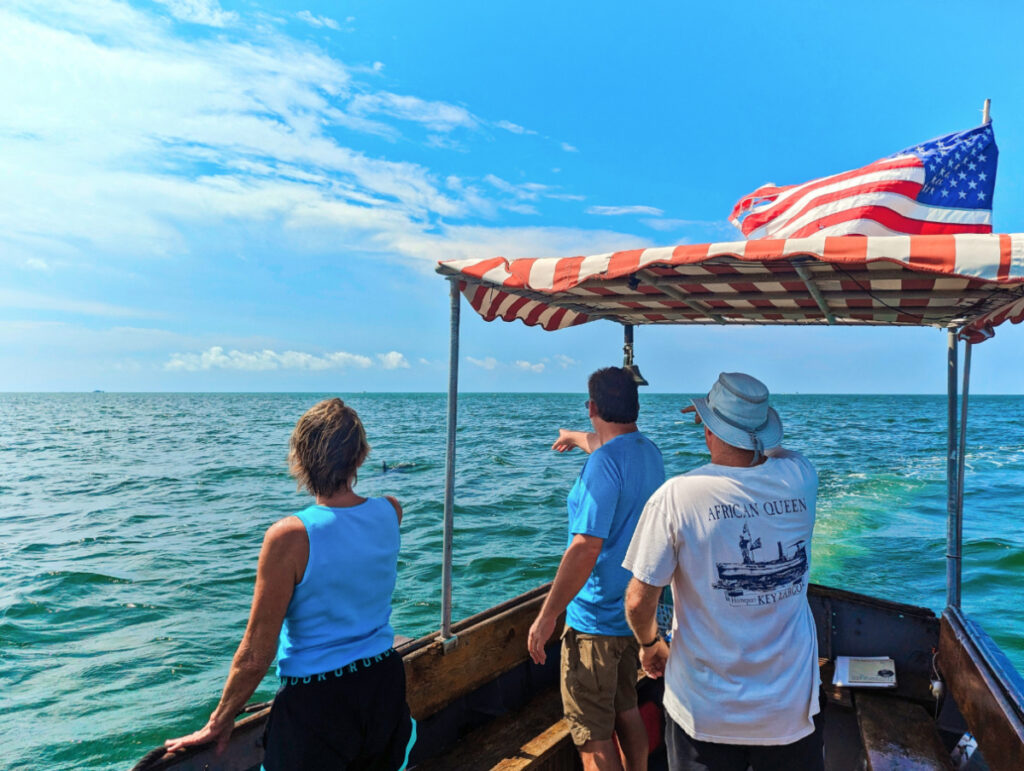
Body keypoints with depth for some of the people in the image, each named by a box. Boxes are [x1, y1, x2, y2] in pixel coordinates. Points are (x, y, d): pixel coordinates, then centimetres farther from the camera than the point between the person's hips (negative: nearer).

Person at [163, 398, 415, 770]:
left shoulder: (289, 537, -23)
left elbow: (255, 656, -14)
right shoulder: (391, 512, -10)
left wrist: (218, 723, -1)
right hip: (385, 684, 5)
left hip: (317, 702, -5)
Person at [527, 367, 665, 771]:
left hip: (596, 620, -9)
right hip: (635, 612, 9)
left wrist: (546, 617, -22)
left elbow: (585, 548, -29)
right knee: (626, 711, 24)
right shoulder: (649, 451, 3)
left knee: (593, 736, 4)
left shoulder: (604, 462, -24)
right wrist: (573, 436, 47)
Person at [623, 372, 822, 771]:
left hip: (706, 707, -2)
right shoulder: (800, 479, -10)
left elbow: (639, 600, -14)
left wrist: (649, 644, 5)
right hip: (792, 707, 3)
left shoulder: (676, 495, -19)